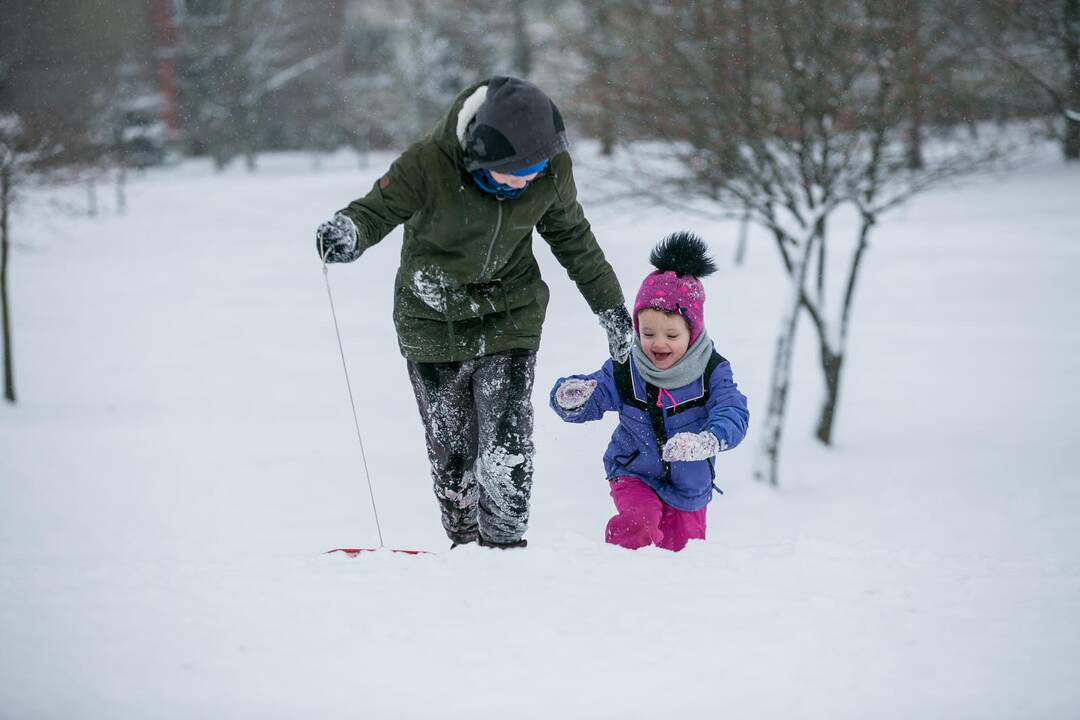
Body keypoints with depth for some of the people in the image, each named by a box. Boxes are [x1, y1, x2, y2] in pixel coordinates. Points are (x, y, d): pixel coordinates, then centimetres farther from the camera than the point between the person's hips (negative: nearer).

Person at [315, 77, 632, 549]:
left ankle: (504, 547, 2)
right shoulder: (429, 164, -25)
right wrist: (348, 233, -40)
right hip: (433, 325, -1)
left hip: (508, 319, 1)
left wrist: (610, 306, 12)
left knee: (507, 455, -12)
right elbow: (378, 209, -15)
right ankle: (464, 544, 27)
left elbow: (572, 237, 5)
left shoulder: (552, 170, -14)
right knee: (451, 456, 8)